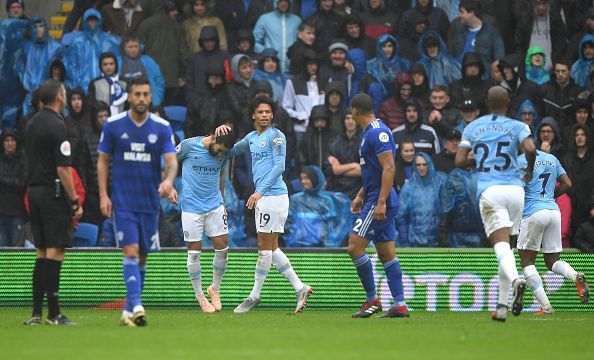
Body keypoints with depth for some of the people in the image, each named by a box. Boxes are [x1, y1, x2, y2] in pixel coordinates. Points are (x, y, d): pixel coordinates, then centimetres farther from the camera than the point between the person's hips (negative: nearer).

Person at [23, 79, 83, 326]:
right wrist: (75, 201, -14)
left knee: (42, 252, 11)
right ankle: (53, 313, -8)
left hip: (34, 190, 8)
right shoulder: (56, 126, -13)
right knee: (55, 251, -7)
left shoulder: (32, 123, 13)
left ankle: (36, 312, 10)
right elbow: (62, 169, -18)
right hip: (54, 192, -8)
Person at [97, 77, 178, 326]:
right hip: (122, 201, -2)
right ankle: (137, 307, -24)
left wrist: (169, 180, -30)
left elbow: (171, 160, -8)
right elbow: (102, 161, 6)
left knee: (142, 257, 8)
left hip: (150, 202, 2)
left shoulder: (162, 127, 0)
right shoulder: (113, 125, -1)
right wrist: (103, 195, -3)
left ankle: (129, 311, 19)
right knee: (131, 251, -15)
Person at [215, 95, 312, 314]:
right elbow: (233, 151, 33)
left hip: (273, 195, -9)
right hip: (263, 197, 9)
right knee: (271, 248, 9)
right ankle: (300, 288, 11)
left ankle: (255, 296, 2)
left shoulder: (276, 136, -7)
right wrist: (223, 132, 13)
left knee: (265, 247, -3)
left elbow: (279, 166, -15)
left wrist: (260, 191, -21)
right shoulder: (252, 138, 17)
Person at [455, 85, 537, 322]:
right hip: (515, 189, 1)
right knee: (507, 245, 12)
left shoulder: (473, 127, 13)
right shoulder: (517, 127, 8)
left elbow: (460, 161, 8)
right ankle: (502, 306, 10)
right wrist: (530, 170, 8)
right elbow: (530, 148, -11)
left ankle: (515, 279, -44)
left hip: (489, 190, -1)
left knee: (501, 245, -12)